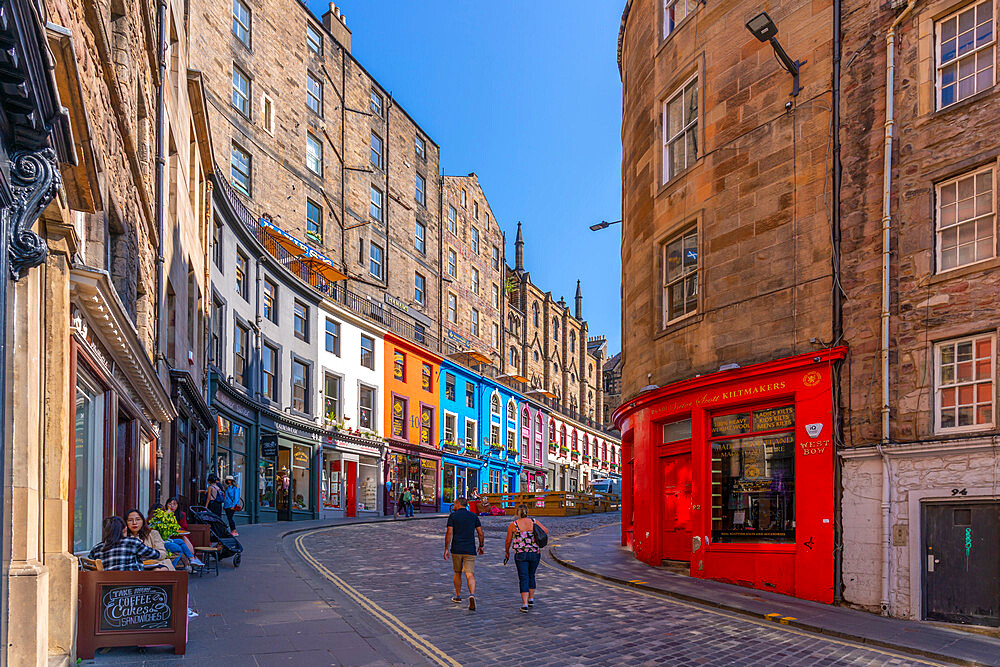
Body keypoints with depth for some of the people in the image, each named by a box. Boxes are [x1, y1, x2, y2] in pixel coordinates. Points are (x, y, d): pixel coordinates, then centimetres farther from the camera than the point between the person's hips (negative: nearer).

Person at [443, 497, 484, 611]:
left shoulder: (453, 516, -1)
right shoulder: (473, 516, 6)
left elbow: (449, 533, -7)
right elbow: (481, 533, 5)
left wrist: (446, 549, -1)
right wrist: (481, 546, 18)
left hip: (456, 550, -1)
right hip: (470, 550, 1)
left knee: (458, 573, 17)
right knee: (470, 575, -5)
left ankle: (458, 597, 28)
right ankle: (472, 595, -28)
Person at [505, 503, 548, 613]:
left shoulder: (513, 525, -6)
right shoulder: (534, 522, -1)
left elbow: (508, 541, 1)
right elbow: (546, 531, 10)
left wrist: (506, 552, 18)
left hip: (520, 555, -2)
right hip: (535, 554, 2)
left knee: (524, 579, 1)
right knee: (531, 576, 22)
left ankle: (525, 604, -7)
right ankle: (531, 599, 29)